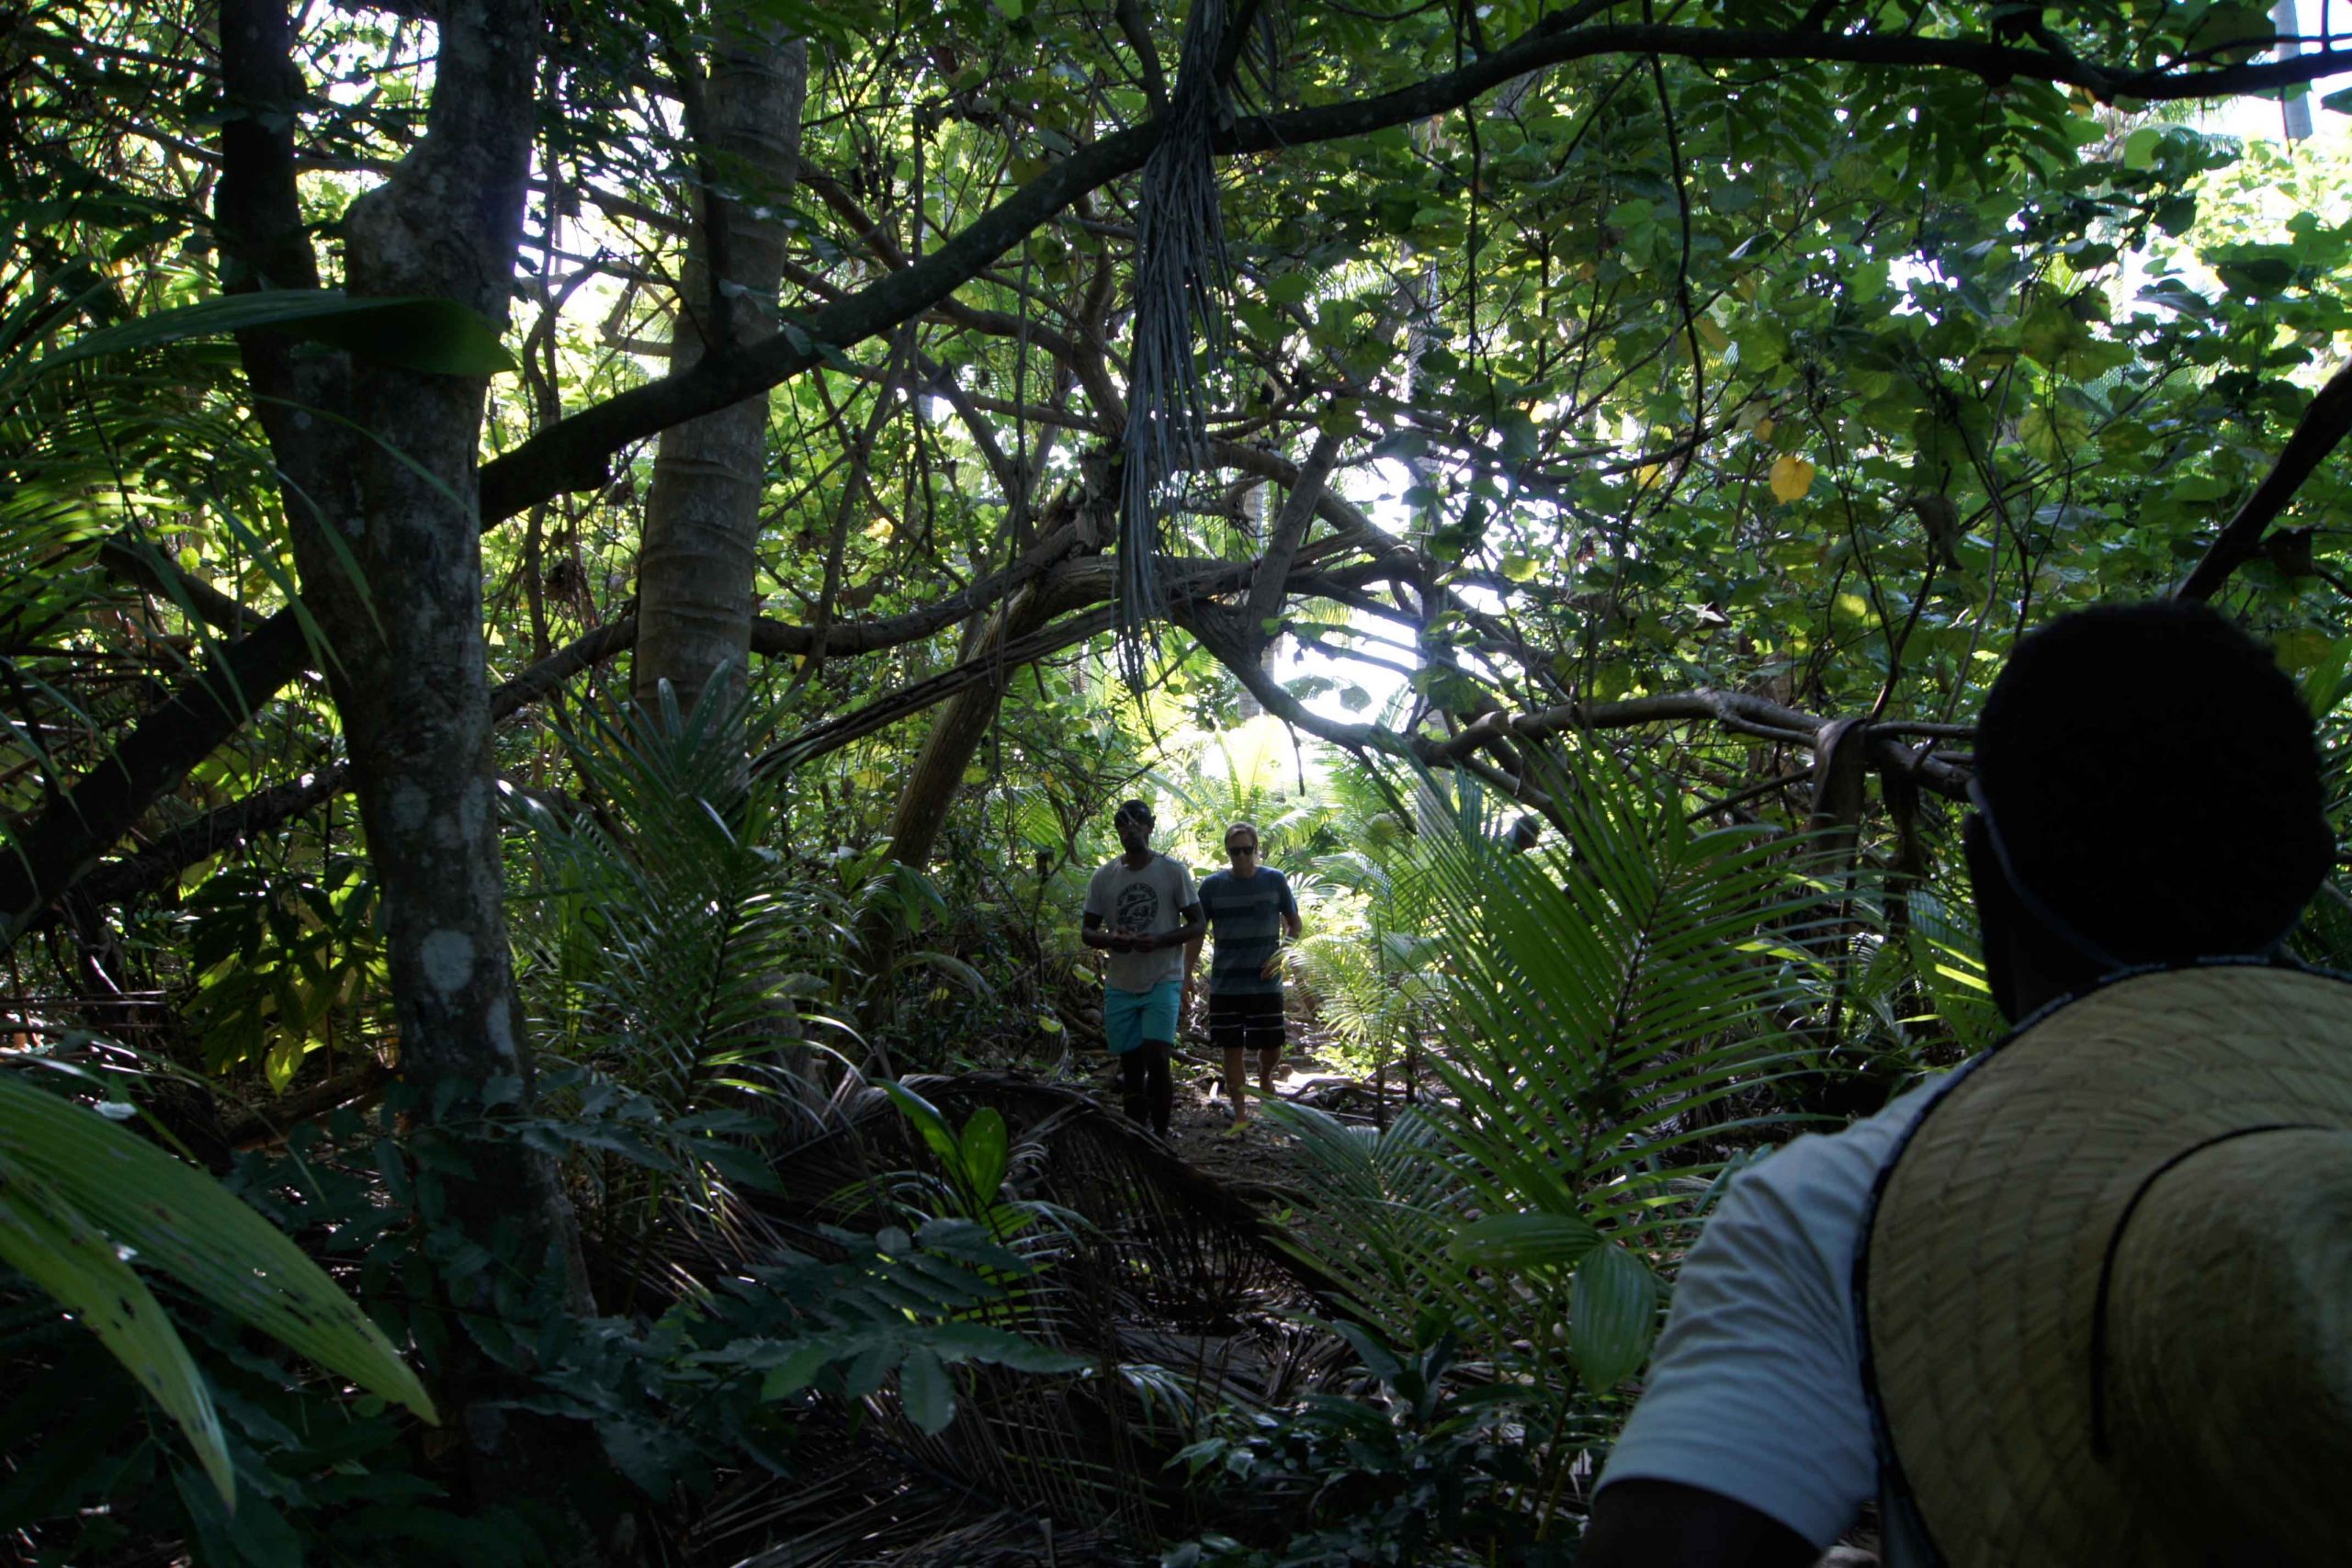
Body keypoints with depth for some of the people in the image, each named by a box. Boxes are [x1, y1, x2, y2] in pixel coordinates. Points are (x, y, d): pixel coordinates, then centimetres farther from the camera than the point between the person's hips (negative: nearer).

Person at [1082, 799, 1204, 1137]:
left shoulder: (1174, 871, -1)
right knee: (1131, 1067, 8)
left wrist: (1159, 940, -18)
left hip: (1163, 982, -3)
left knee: (1157, 1059, -15)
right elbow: (1086, 930, 11)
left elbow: (1198, 925, 0)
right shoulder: (1104, 877, 7)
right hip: (1120, 985, 3)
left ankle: (1161, 1137, -4)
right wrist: (1110, 940, -13)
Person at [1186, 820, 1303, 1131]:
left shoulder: (1275, 881, 0)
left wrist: (1282, 956, -8)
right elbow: (1196, 933, 5)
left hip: (1266, 985, 0)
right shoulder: (1212, 885, -1)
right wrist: (1187, 977, 0)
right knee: (1233, 1050, 3)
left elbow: (1295, 924, 9)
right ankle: (1240, 1115, 14)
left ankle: (1265, 1078, 37)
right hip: (1225, 985, 0)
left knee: (1272, 1048, 3)